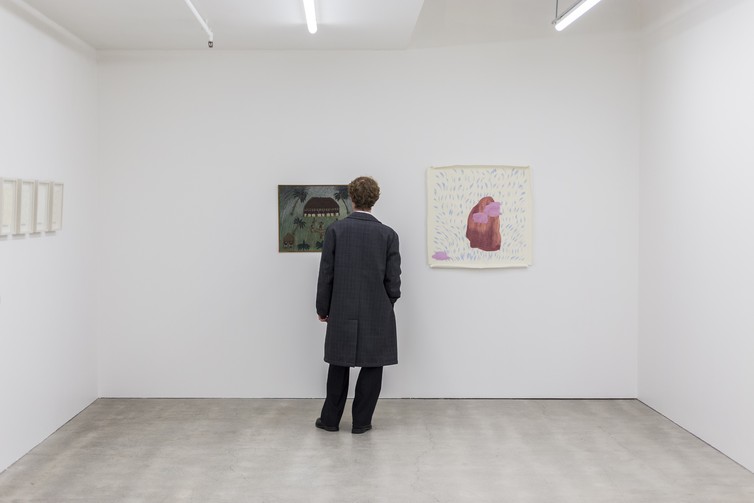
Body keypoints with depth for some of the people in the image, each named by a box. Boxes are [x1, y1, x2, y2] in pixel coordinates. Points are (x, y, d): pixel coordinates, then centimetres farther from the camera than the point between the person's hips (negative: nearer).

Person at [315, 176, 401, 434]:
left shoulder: (335, 230, -6)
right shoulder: (388, 234, -5)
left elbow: (326, 274, -4)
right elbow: (393, 280, -4)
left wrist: (323, 308, 7)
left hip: (342, 312, 1)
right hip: (377, 313, -1)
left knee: (339, 365, 14)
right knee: (372, 366, 9)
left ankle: (331, 419, 22)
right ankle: (361, 421, 13)